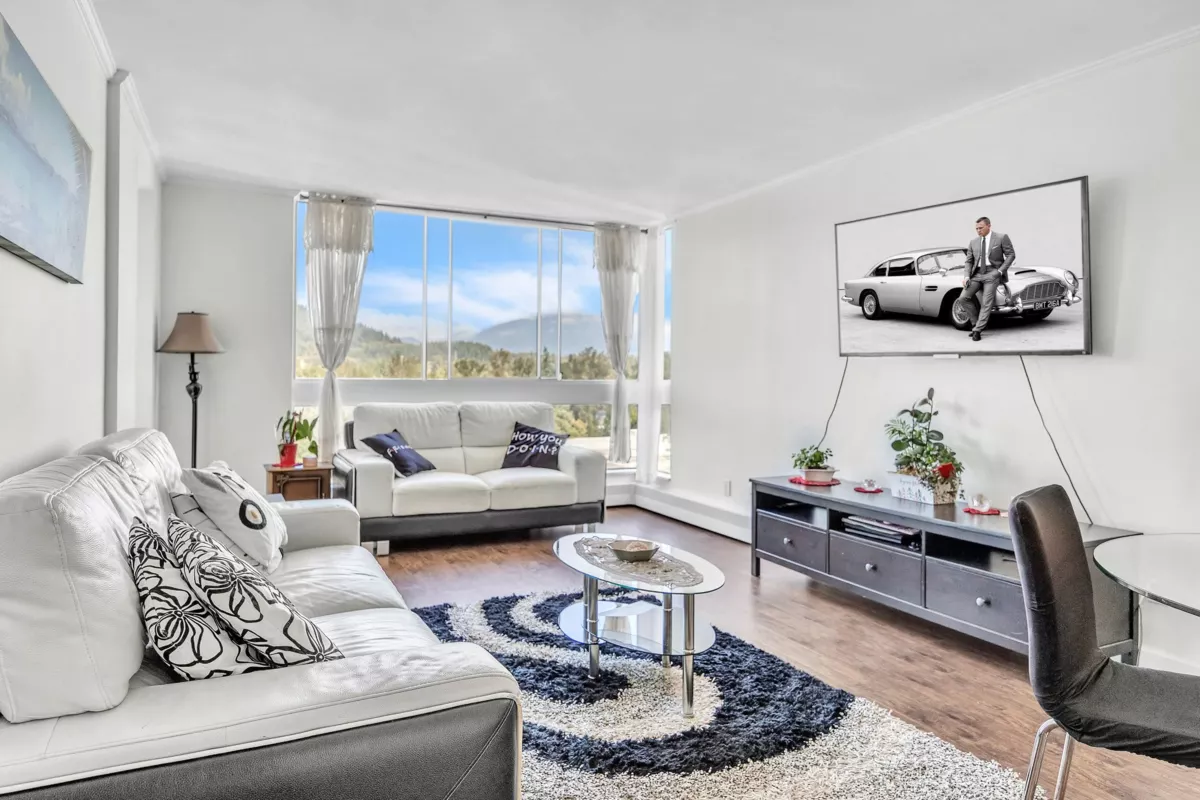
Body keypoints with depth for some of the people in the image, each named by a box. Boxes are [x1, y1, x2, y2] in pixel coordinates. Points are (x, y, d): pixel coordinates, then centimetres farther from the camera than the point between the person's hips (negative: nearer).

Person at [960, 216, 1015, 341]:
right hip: (977, 274, 4)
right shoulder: (973, 242, 12)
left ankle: (977, 330, -10)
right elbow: (969, 261, 12)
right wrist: (967, 276, -3)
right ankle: (976, 323, 5)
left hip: (992, 273, -4)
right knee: (964, 297, -12)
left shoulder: (1002, 237, 2)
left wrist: (1000, 271, -9)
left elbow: (1011, 254, 1)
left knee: (987, 303, -12)